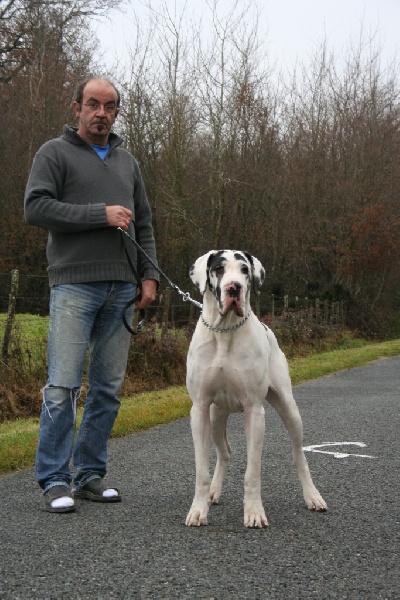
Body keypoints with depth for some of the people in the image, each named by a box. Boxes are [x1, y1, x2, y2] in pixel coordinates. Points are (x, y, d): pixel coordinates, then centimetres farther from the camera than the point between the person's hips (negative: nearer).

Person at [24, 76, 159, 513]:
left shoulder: (126, 162, 20)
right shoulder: (55, 153, 4)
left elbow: (144, 225, 21)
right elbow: (35, 207, -10)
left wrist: (149, 276, 9)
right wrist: (100, 215, -14)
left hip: (121, 289, 5)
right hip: (74, 285, -5)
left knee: (108, 387, 6)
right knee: (63, 386, -8)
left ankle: (91, 474, 15)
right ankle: (55, 480, 0)